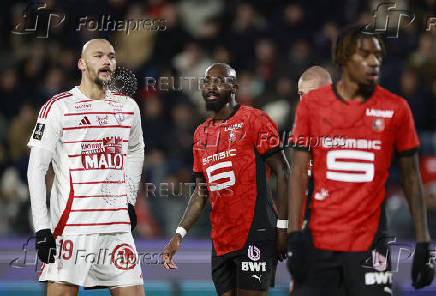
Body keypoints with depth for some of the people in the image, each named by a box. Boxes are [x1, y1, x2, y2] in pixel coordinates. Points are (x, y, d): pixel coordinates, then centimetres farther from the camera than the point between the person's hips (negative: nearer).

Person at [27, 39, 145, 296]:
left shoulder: (128, 107, 11)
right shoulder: (58, 108, -4)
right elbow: (36, 169, -5)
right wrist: (42, 228, -11)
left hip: (117, 226, 5)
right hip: (71, 224, -5)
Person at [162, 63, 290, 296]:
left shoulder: (253, 120, -4)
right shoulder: (201, 134, 17)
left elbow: (282, 172, -6)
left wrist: (283, 226, -12)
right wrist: (179, 235, 12)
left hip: (255, 233, -7)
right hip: (221, 240, 7)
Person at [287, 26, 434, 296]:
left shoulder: (396, 109, 2)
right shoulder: (312, 104, 3)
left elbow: (411, 179, 6)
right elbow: (299, 172, 4)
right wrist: (295, 235, -3)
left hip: (369, 242, -1)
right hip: (319, 239, 1)